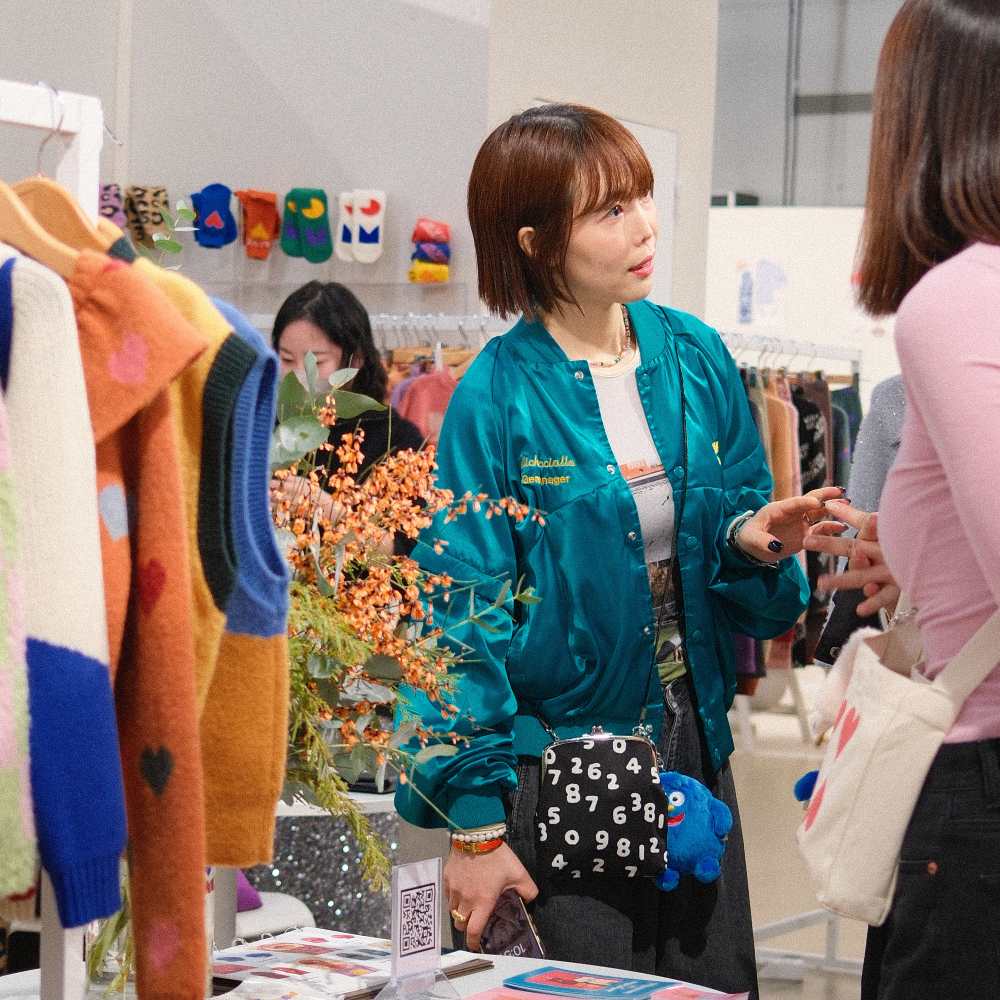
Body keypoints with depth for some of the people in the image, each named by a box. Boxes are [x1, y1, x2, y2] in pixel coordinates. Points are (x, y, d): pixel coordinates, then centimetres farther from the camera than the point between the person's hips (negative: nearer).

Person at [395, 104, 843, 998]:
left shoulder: (695, 357, 2)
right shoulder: (498, 397, -12)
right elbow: (464, 613, -12)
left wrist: (750, 541, -13)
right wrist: (475, 822, -14)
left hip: (691, 747, 5)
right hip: (557, 762, -5)